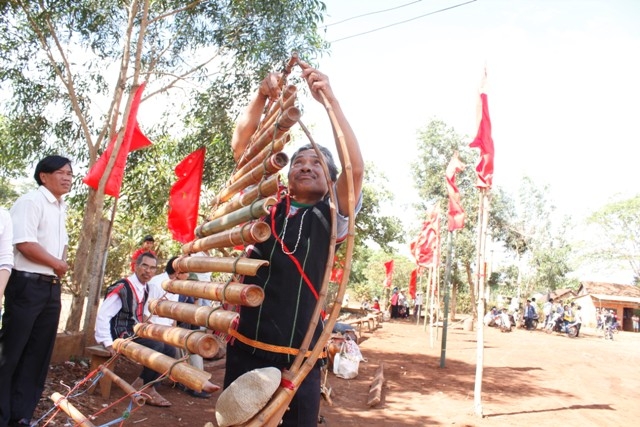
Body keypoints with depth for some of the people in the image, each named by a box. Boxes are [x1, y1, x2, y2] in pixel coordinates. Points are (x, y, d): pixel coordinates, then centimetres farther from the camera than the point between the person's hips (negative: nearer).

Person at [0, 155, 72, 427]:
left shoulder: (61, 209, 16)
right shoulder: (31, 201, -10)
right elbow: (25, 244, -20)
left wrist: (60, 267, 6)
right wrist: (57, 264, -8)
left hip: (51, 288, 8)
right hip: (27, 285, -8)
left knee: (38, 354, 11)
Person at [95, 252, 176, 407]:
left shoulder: (145, 288, 8)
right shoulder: (122, 288, -18)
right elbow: (102, 316, -20)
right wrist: (108, 343, -23)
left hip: (135, 333, 9)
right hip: (121, 335, -9)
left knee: (170, 350, -4)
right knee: (157, 346, -26)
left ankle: (147, 386, -2)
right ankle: (140, 387, -8)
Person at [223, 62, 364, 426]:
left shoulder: (331, 217, 2)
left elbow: (356, 168, -14)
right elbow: (241, 146, 5)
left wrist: (329, 99, -18)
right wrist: (263, 96, -7)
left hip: (299, 358, -2)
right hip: (246, 348, 2)